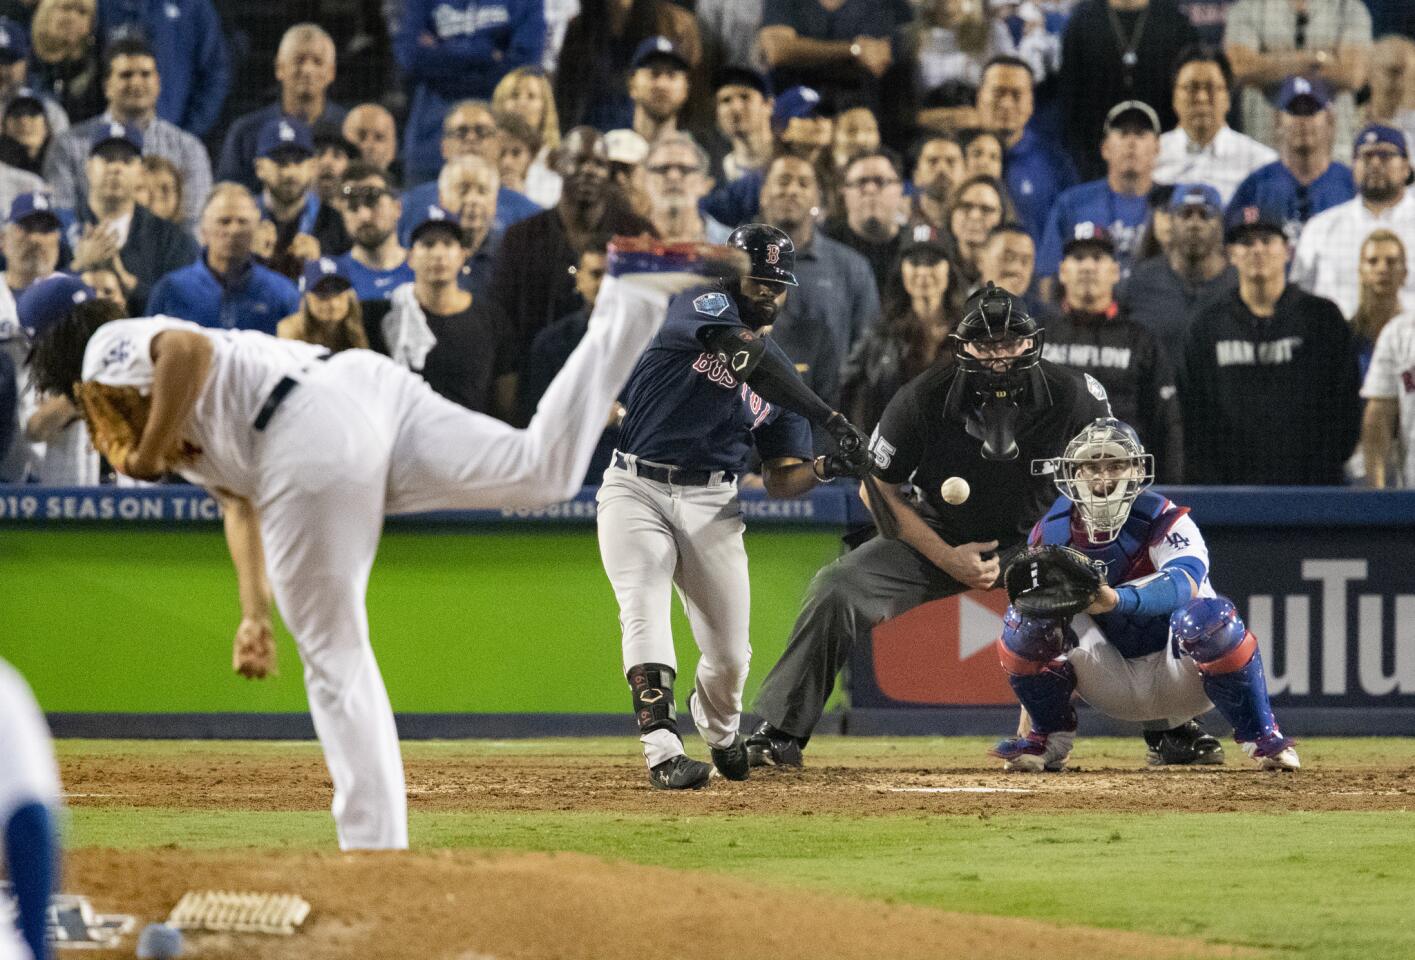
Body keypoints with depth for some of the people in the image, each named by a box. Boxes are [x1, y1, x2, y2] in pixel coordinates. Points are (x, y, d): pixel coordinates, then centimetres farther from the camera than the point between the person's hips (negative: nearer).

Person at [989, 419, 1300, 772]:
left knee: (1209, 616, -36)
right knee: (1024, 617, -21)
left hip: (1180, 680, -3)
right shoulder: (1051, 533, -6)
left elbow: (1185, 583, -44)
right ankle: (1048, 740, -1)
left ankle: (1262, 738, -16)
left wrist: (1117, 599, -59)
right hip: (1111, 686, 3)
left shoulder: (1163, 521, -20)